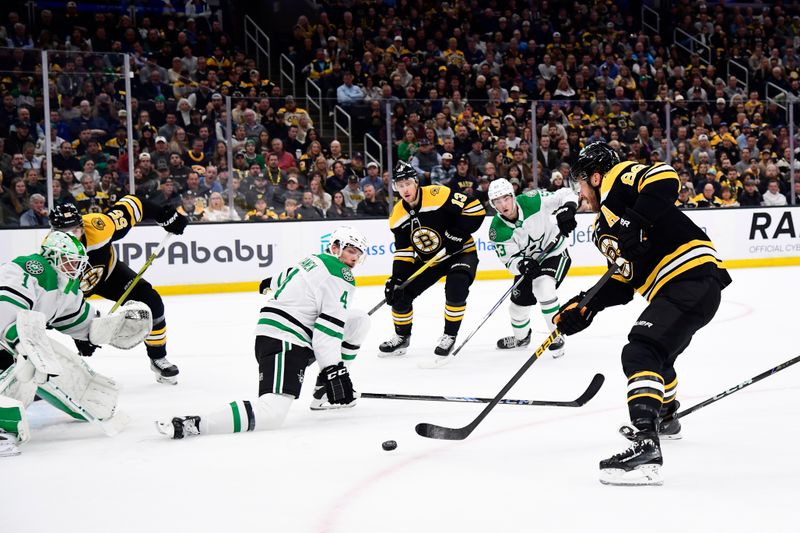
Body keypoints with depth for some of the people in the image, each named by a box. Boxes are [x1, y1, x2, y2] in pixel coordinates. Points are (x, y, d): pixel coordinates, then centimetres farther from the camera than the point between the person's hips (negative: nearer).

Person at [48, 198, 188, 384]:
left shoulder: (98, 226, -38)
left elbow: (130, 204, -22)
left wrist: (164, 215, -18)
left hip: (108, 269, 1)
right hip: (71, 286, -1)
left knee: (151, 303, -11)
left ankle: (158, 359, 8)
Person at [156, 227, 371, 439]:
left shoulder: (316, 260, 18)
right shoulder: (342, 277, -10)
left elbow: (286, 277, 41)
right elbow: (328, 330, -17)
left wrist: (272, 283, 63)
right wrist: (334, 370, -16)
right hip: (283, 342, -10)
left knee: (358, 320, 15)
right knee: (272, 412, -25)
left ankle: (325, 391, 18)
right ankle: (192, 424, -32)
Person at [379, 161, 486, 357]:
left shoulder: (439, 195, -25)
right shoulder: (398, 215, -6)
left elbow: (476, 209, -24)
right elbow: (403, 251, -1)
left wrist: (457, 234, -27)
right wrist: (396, 278, -12)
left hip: (460, 253, -6)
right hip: (428, 260, 6)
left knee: (456, 286, -33)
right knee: (400, 293, -1)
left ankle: (449, 336, -12)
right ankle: (402, 337, 24)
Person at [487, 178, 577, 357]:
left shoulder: (532, 201, -26)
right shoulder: (497, 230, -20)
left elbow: (565, 194, -16)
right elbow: (509, 260, -18)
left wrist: (567, 209, -37)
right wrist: (521, 266, -40)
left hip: (555, 253, -4)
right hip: (527, 261, 4)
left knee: (543, 288, -30)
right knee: (519, 302, 12)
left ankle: (557, 336, -15)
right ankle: (521, 337, 46)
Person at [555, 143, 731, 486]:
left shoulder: (618, 179, -3)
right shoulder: (605, 228, 25)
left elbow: (665, 178, -23)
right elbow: (623, 282, 20)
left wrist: (634, 223, -29)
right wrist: (585, 307, 11)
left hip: (693, 276, -11)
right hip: (680, 288, 11)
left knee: (640, 353, -23)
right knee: (657, 353, 33)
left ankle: (646, 447, -34)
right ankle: (665, 418, 58)